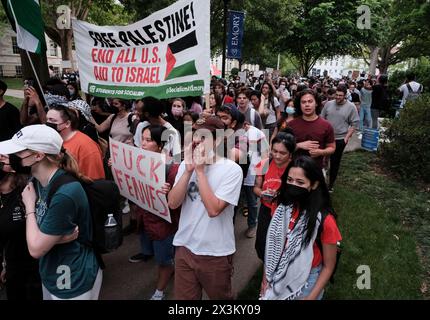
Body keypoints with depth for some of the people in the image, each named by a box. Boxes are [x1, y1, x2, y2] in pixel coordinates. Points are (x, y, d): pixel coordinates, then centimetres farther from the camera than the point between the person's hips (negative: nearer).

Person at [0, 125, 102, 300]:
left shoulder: (65, 194, -31)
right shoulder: (37, 182, -4)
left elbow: (35, 249, -22)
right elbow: (39, 236, 0)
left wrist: (29, 206, -14)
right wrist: (55, 237, -21)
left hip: (74, 280, -7)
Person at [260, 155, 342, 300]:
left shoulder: (324, 220, -22)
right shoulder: (283, 208, -8)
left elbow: (328, 266, -13)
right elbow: (273, 247, 1)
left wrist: (311, 297, -14)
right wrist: (266, 277, 2)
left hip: (306, 283, -4)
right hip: (278, 279, 4)